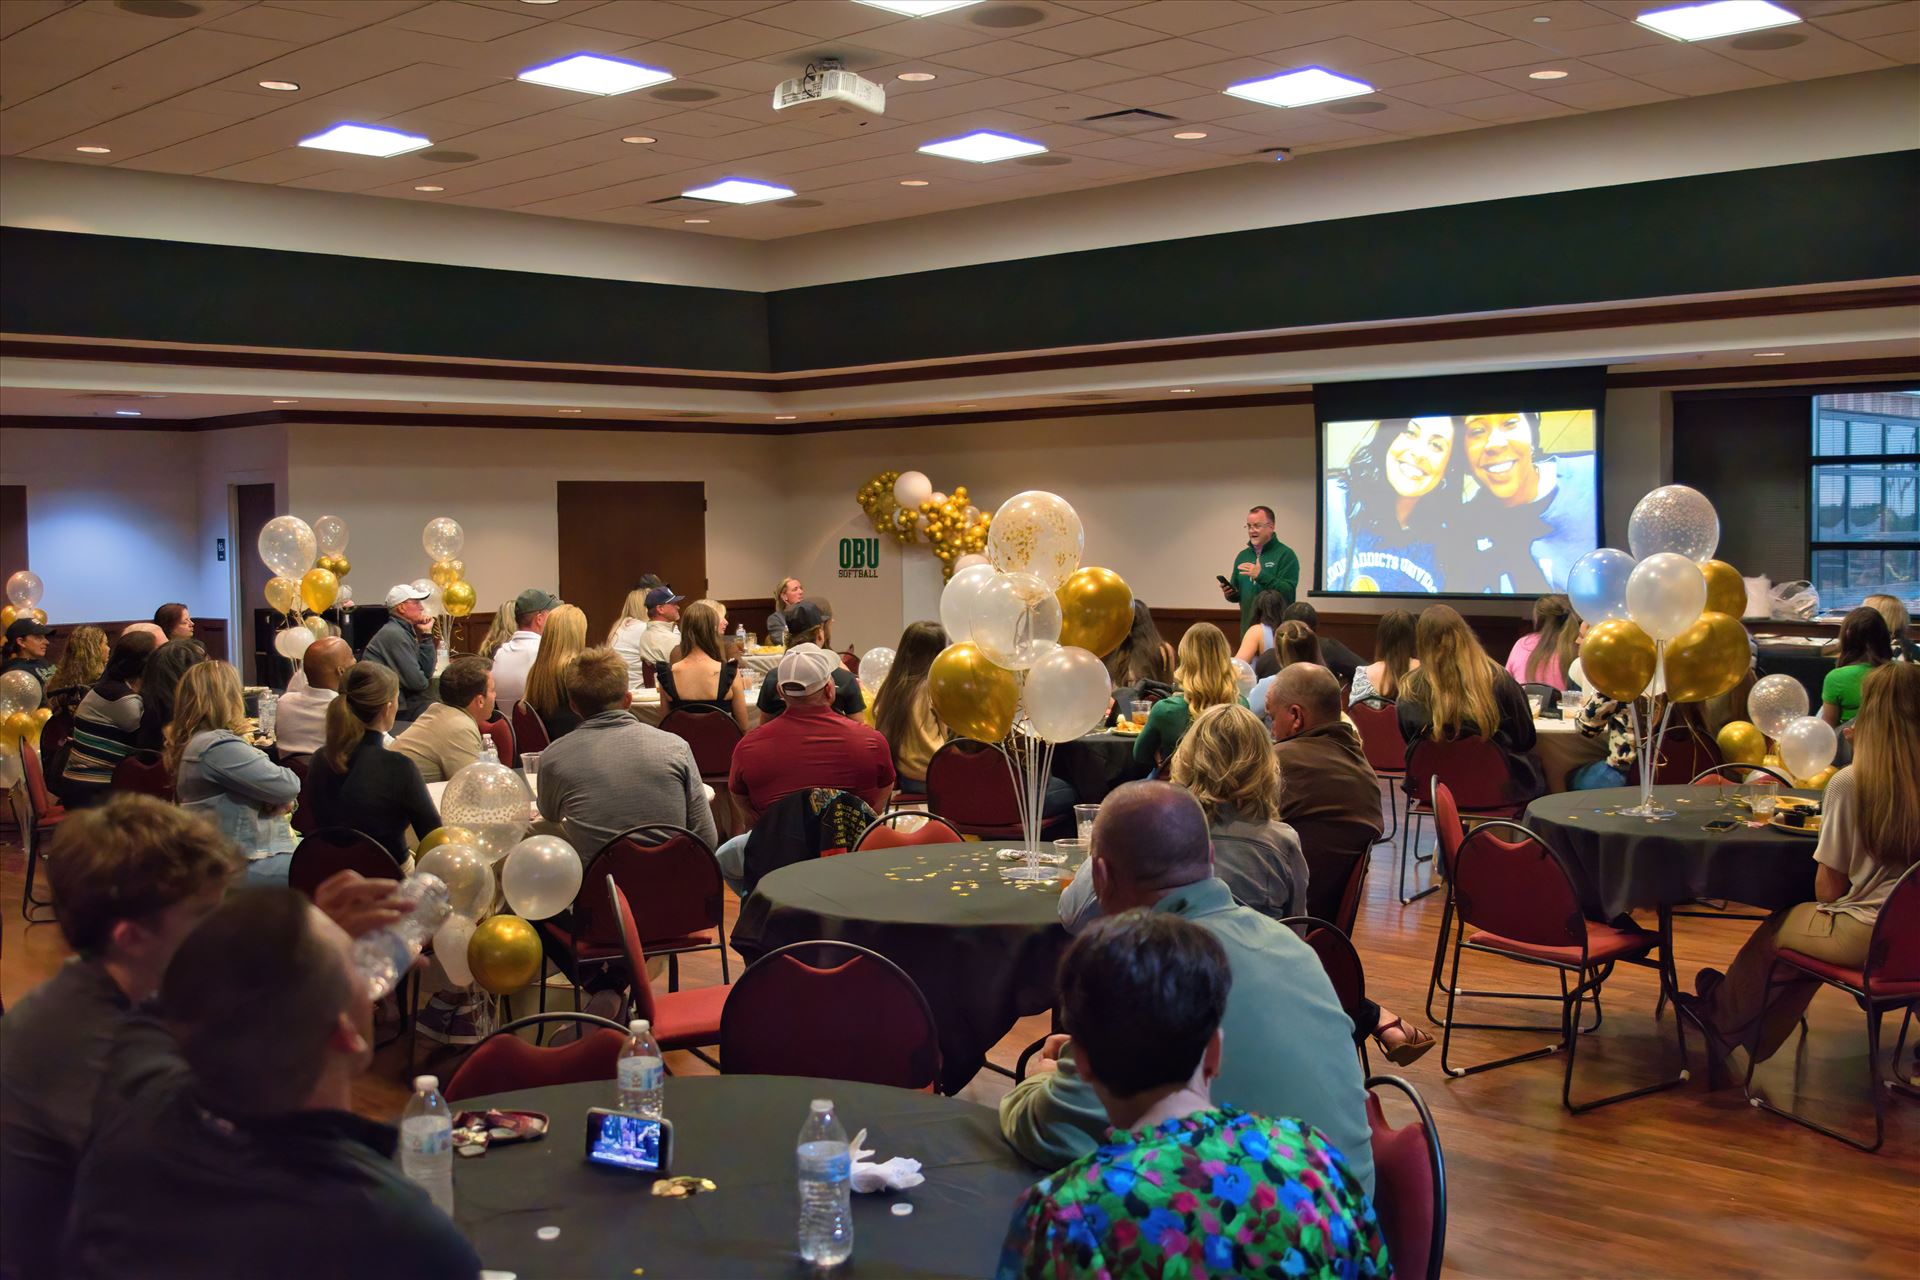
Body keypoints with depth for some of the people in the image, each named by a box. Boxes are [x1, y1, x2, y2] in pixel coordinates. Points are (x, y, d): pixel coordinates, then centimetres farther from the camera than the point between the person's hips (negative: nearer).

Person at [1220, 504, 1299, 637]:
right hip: (1247, 628, 5)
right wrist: (1230, 593, -3)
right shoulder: (1243, 556, 12)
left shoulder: (1285, 555, -8)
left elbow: (1288, 592, -18)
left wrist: (1262, 576, -27)